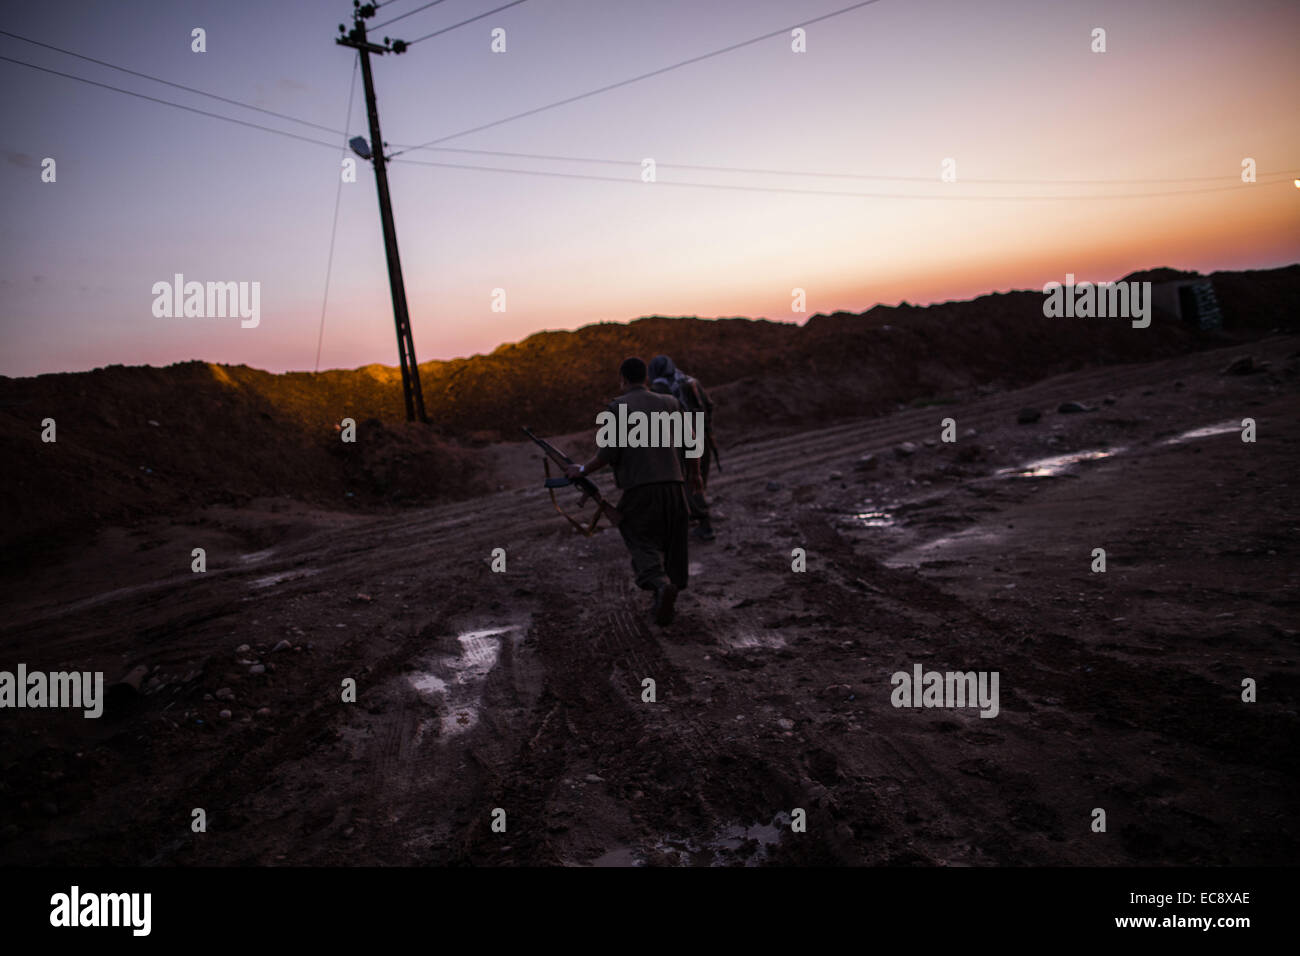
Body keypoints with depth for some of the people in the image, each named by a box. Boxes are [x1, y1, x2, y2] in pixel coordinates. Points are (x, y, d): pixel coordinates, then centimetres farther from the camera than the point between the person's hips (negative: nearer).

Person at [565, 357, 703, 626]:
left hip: (639, 488, -3)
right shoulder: (668, 403, 10)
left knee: (643, 543, 4)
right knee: (670, 543, 14)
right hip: (672, 485, 4)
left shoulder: (617, 407, -2)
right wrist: (694, 472, 25)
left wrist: (582, 470, 8)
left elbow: (609, 453, -8)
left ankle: (662, 585, -24)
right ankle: (664, 603, 16)